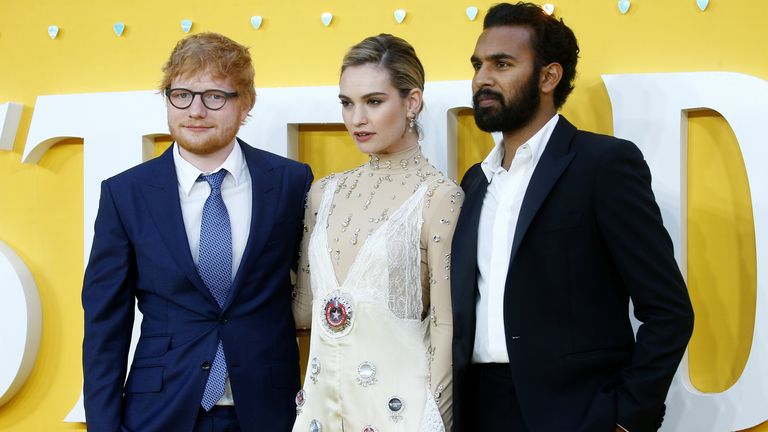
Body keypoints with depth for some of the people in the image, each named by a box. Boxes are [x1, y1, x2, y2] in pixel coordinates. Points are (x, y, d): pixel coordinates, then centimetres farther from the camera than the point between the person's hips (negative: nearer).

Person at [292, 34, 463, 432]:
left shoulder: (439, 197, -9)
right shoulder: (325, 193, 8)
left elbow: (445, 326, -9)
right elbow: (304, 307, 13)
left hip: (398, 400, -5)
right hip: (323, 396, 5)